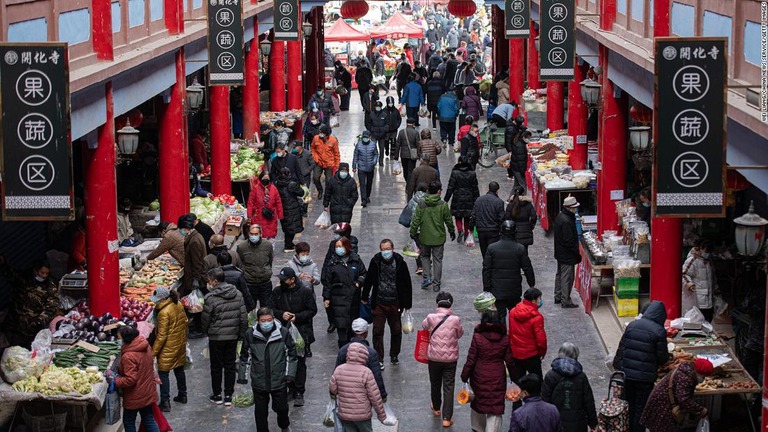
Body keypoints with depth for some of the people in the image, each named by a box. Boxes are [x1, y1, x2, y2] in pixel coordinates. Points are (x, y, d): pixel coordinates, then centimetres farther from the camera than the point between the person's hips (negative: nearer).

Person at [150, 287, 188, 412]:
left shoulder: (164, 313, -26)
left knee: (163, 373, 1)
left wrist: (153, 352, -15)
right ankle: (182, 395, 34)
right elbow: (185, 322, 11)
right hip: (180, 344, 8)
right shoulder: (178, 305, -2)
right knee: (179, 369, 22)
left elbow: (161, 336, -23)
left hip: (168, 347, -8)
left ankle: (165, 403, 1)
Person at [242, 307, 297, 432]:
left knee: (281, 407, 14)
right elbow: (244, 356, 3)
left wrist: (290, 374, -1)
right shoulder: (250, 334, -8)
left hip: (279, 381, 0)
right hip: (259, 382, 0)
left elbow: (291, 354, 1)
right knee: (260, 411, 11)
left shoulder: (283, 333, -10)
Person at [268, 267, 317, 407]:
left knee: (300, 363, -4)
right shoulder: (277, 291, 3)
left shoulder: (305, 292, -6)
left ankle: (299, 393, 1)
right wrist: (281, 314, -13)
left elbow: (312, 310, -3)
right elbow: (271, 309, 8)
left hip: (301, 332, -4)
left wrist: (297, 317, -16)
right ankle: (291, 389, 24)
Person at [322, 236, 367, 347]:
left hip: (354, 297, 3)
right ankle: (343, 346, -4)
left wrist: (359, 282, -7)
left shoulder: (356, 260, 3)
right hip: (338, 298, -3)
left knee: (353, 322, 11)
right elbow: (327, 281, 1)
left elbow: (363, 273, 13)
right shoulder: (332, 262, -2)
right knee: (341, 324, -9)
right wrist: (326, 297, -1)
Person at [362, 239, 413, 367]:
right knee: (378, 332, -1)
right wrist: (364, 298, 14)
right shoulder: (375, 262, -6)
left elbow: (407, 284, 0)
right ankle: (379, 359, 6)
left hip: (395, 304, 0)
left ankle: (394, 356, 31)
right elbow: (368, 280, 7)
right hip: (379, 303, 0)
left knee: (396, 331, 13)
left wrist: (407, 303, 1)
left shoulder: (400, 263, -8)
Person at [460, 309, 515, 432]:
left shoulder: (477, 337, -13)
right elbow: (509, 360, 1)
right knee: (496, 407, 4)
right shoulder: (504, 339, -5)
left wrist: (464, 376, -1)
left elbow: (471, 360, -11)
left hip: (480, 377, -1)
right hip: (498, 378, 1)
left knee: (478, 402, 21)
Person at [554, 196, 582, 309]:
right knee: (567, 278, -1)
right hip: (567, 255, -10)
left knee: (560, 275, 20)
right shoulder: (566, 221, -26)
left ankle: (558, 297, 32)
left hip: (560, 253, 10)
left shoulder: (560, 217, 6)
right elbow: (569, 241, -25)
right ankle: (565, 301, 5)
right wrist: (577, 253, -16)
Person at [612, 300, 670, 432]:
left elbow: (621, 347, 6)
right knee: (641, 408, 8)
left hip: (627, 373, 4)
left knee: (629, 406, 17)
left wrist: (618, 366, 15)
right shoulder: (659, 331, -14)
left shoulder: (632, 325, 0)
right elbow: (662, 357, -9)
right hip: (646, 376, -4)